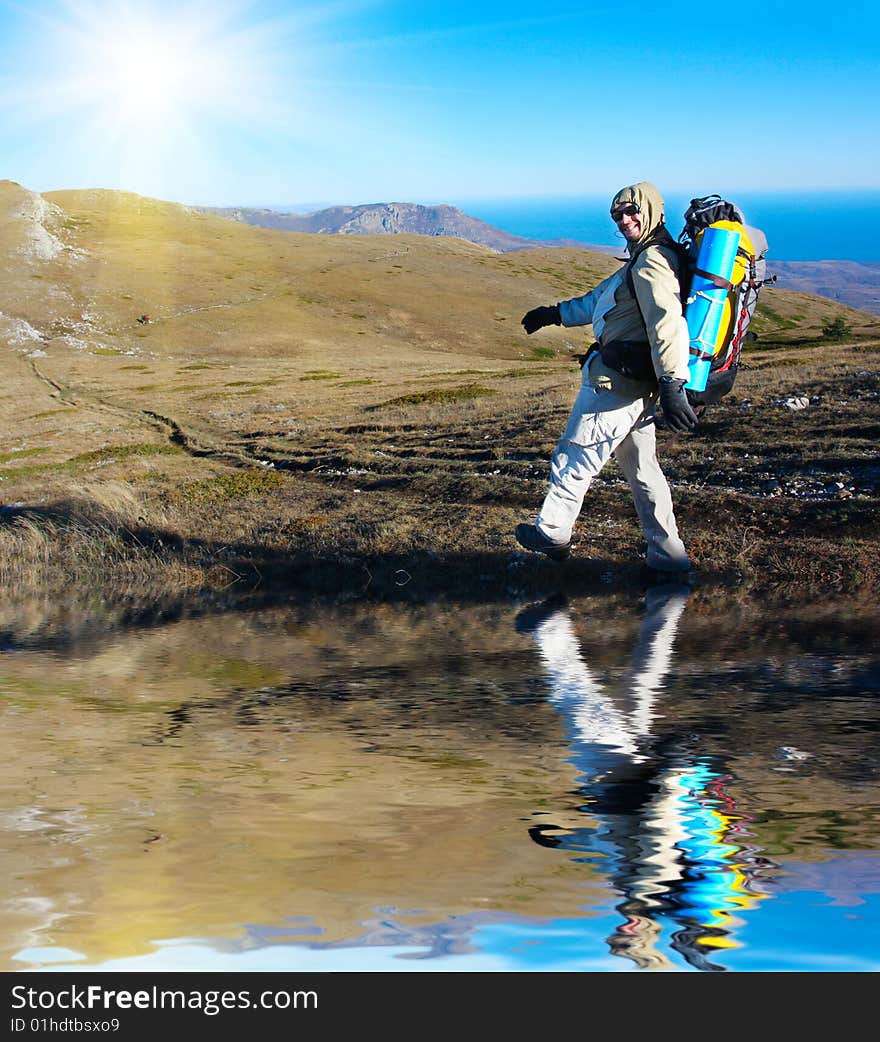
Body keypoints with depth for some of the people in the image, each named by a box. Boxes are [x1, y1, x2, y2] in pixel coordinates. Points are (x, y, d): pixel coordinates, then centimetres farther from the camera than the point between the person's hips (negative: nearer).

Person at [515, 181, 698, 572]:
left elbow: (667, 323, -28)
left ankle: (551, 533, 18)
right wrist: (556, 313, 39)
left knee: (574, 458, 4)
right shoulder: (643, 261, 18)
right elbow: (599, 299, 33)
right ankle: (668, 554, 15)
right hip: (636, 387, 10)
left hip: (614, 382, -10)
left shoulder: (652, 262, -16)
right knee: (642, 469, 13)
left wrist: (672, 386, -36)